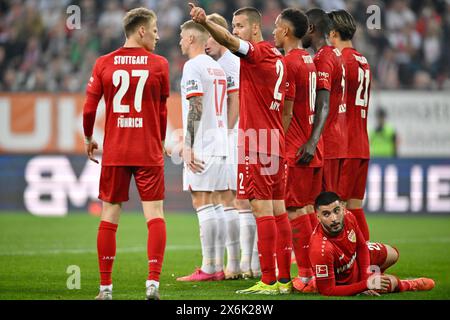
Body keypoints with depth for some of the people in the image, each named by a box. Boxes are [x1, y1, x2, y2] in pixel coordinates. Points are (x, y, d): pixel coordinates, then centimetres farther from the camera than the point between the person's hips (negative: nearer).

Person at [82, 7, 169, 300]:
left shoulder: (103, 64, 1)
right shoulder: (159, 64, -1)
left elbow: (89, 110, 1)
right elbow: (163, 112, 7)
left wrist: (88, 139, 18)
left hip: (114, 152, 2)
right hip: (149, 152, -2)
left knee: (110, 215, 7)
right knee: (155, 214, 0)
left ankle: (106, 287, 8)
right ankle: (153, 282, -12)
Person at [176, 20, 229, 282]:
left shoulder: (193, 67, -10)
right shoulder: (218, 67, 17)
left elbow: (195, 108, -17)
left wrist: (188, 146, -17)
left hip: (201, 146, -9)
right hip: (219, 144, 9)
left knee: (202, 204, -8)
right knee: (210, 206, 11)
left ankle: (208, 268, -9)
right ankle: (218, 267, 10)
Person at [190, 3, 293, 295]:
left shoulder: (257, 52, -9)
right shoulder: (278, 58, 17)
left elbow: (228, 40, -29)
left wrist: (205, 22, -43)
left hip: (256, 146, -9)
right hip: (275, 144, 9)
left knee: (262, 210, -10)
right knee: (278, 211, 9)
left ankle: (268, 281, -12)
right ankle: (285, 279, 10)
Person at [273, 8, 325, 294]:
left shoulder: (288, 64, -13)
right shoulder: (312, 61, 12)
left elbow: (286, 114, -16)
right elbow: (323, 107, 7)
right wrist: (312, 142, 0)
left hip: (295, 151, -8)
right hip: (315, 149, 8)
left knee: (295, 210, -5)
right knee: (309, 209, 13)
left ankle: (306, 275, -6)